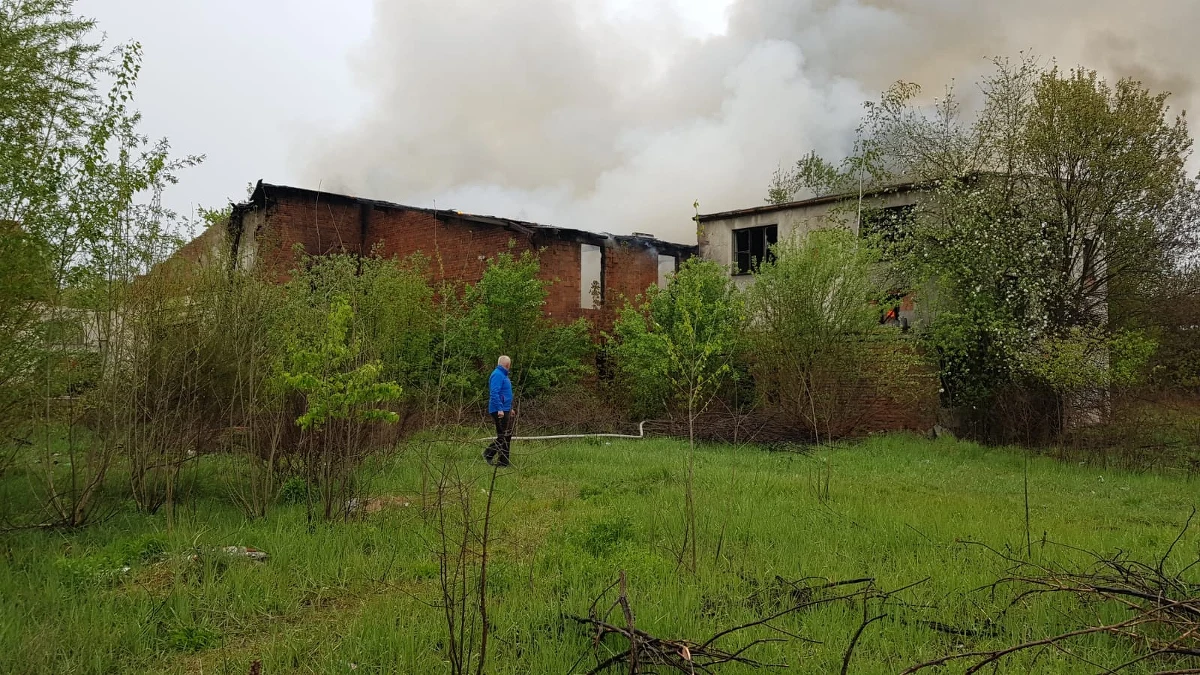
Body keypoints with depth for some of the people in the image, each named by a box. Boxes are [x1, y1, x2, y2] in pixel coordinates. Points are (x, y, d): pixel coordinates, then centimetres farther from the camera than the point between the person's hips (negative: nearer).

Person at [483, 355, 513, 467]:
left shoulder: (503, 375, 18)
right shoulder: (497, 375, -14)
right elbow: (494, 393, -23)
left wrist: (510, 408, 25)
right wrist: (499, 409, -26)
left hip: (505, 410, 10)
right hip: (500, 411, -10)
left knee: (508, 435, 11)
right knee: (502, 436, -8)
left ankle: (504, 461, 15)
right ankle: (488, 454, 0)